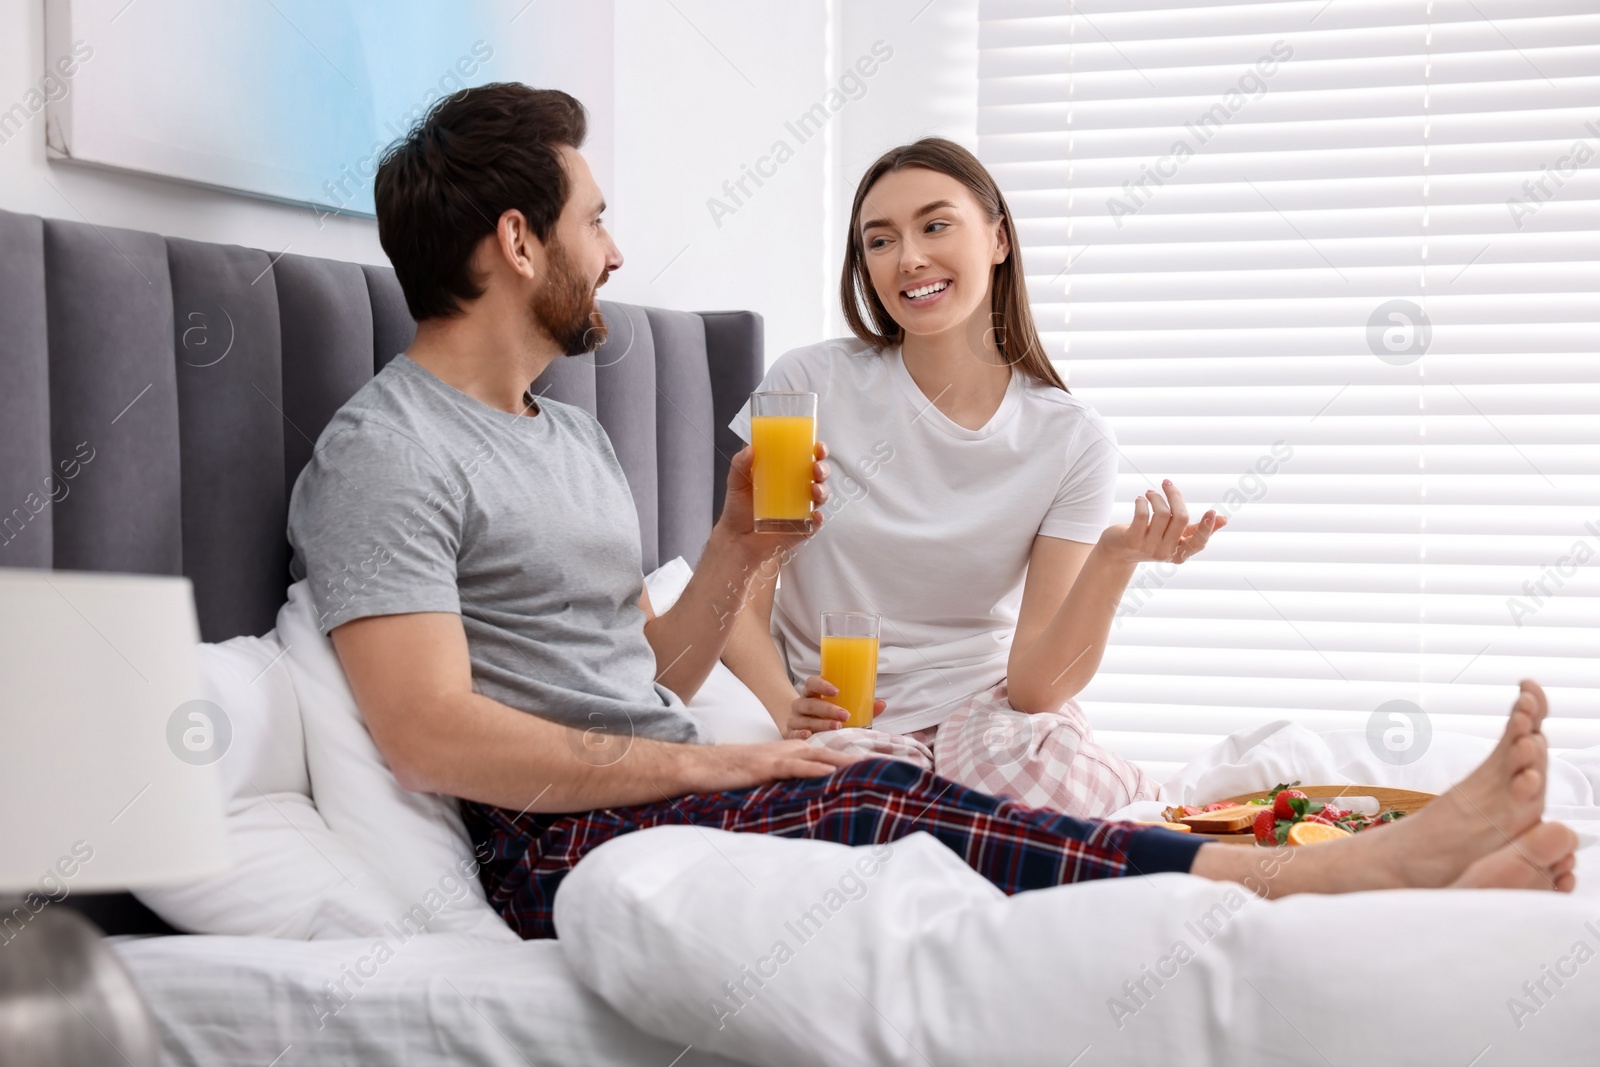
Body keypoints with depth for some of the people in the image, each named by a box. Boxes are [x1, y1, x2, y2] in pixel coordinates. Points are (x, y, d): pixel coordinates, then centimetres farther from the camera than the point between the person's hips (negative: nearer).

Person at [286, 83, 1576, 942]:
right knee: (887, 807, -24)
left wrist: (734, 553, 3)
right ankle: (1363, 874, -25)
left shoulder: (576, 436, 22)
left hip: (665, 801, 8)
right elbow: (432, 734, -19)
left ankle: (1376, 871, -25)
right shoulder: (383, 453, -9)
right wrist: (710, 762, -15)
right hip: (562, 849, -8)